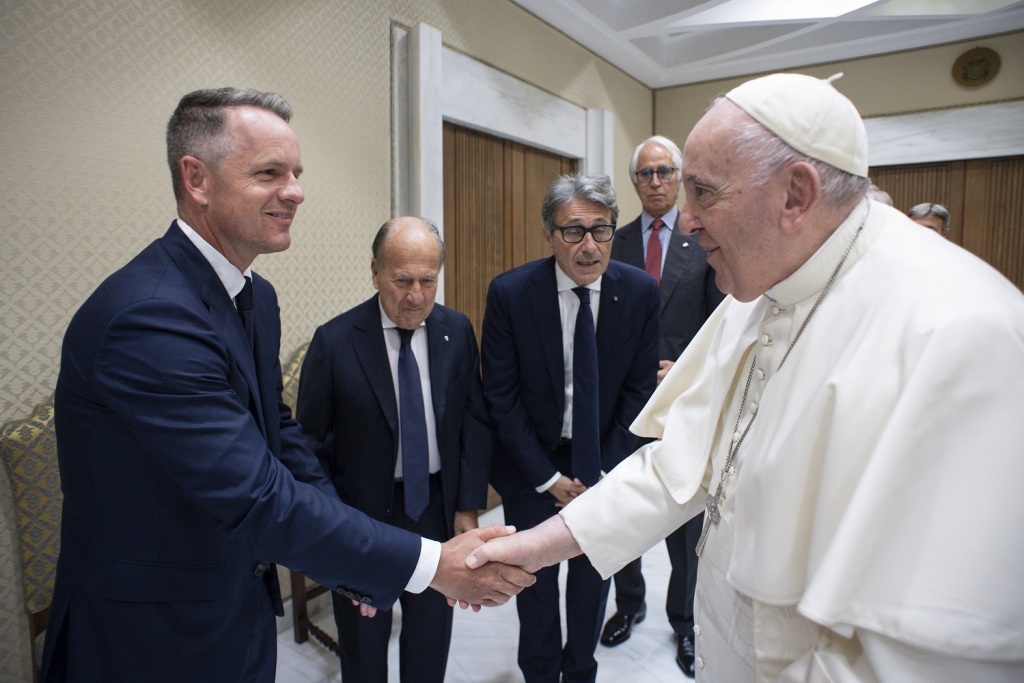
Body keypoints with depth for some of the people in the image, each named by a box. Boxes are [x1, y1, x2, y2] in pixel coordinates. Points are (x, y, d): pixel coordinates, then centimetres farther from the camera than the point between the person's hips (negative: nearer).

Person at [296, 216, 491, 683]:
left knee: (431, 640, 22)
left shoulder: (457, 330, -7)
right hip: (363, 512, -2)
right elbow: (311, 443, -8)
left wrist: (469, 505, -2)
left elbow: (475, 421, -1)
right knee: (364, 646, 20)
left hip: (438, 506, 3)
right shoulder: (335, 341, -16)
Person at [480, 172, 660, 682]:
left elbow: (640, 389, -5)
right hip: (532, 463, -1)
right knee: (535, 577, 17)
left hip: (605, 463, 2)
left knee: (593, 574, 20)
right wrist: (547, 476, -12)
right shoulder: (509, 292, -18)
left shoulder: (639, 291, -12)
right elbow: (501, 397, -13)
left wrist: (605, 470, -9)